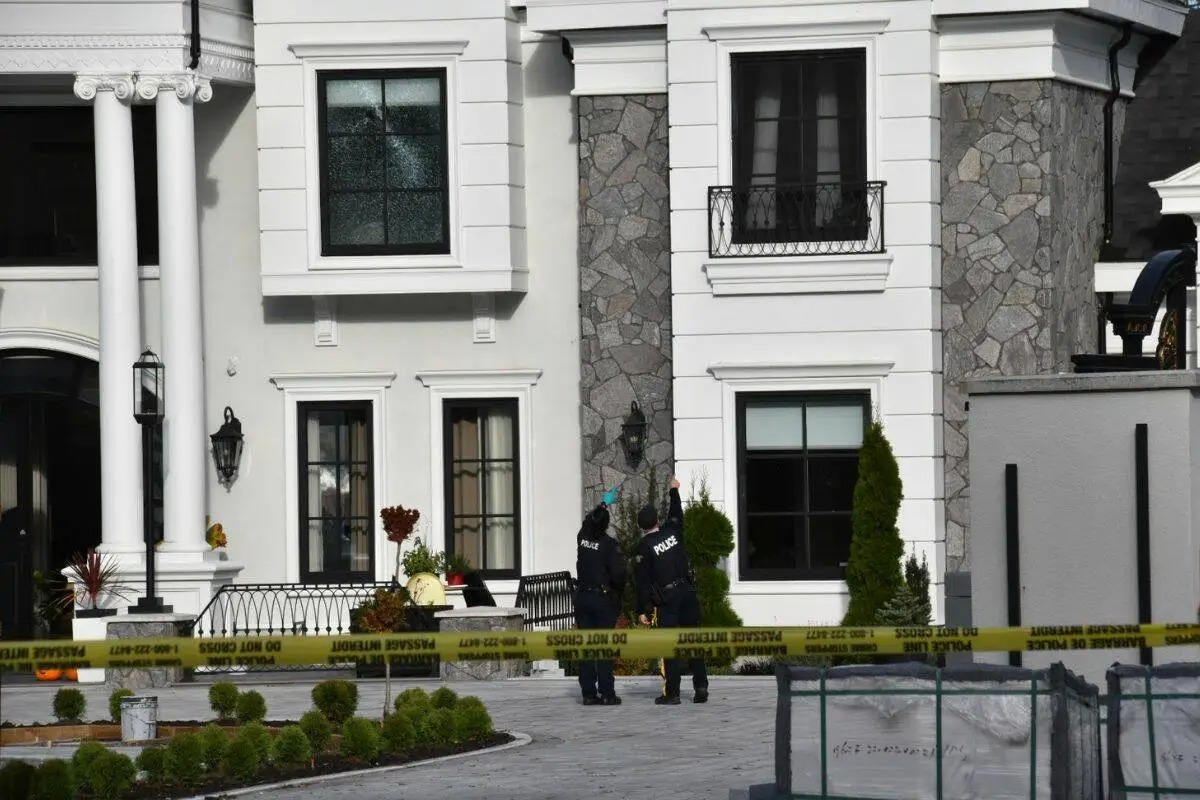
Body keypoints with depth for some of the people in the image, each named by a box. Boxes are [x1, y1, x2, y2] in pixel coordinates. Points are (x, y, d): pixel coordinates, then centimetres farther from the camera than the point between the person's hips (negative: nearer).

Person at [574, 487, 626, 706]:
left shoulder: (583, 538, 3)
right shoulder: (608, 544, -13)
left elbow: (589, 520, 26)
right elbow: (618, 573, -16)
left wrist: (605, 503, 42)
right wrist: (619, 592, 5)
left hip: (582, 598, 5)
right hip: (603, 599, -5)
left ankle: (588, 693, 5)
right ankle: (607, 693, -4)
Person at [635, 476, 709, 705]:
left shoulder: (644, 548, -9)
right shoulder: (672, 531, 3)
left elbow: (643, 582, -9)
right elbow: (677, 515, 27)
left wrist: (642, 610, -5)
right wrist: (674, 491, 42)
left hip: (667, 600, -4)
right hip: (688, 592, 4)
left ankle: (672, 693, -4)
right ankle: (701, 686, 7)